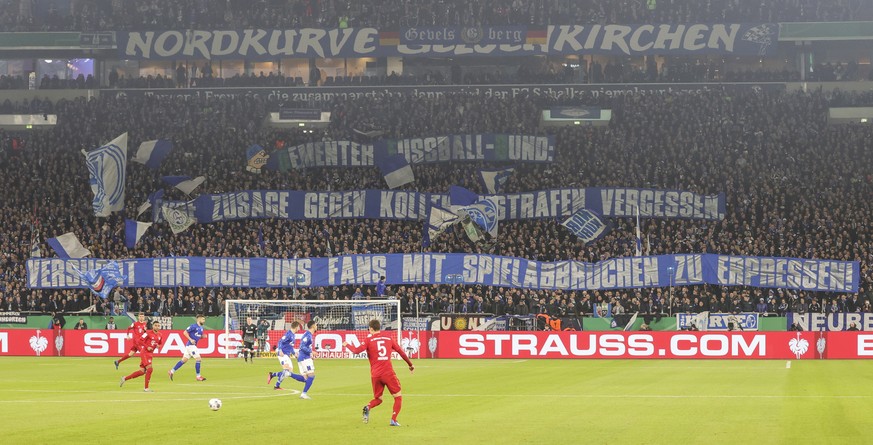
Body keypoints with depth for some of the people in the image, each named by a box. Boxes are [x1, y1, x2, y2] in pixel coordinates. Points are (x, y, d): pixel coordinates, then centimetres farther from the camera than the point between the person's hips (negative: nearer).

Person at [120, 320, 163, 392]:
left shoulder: (160, 336, 7)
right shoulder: (149, 333, -12)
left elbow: (160, 344, 21)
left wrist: (158, 346, -2)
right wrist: (147, 347, -20)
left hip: (150, 354, 8)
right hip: (144, 353, -8)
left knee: (142, 371, 9)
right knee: (149, 369, -18)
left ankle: (125, 378, 23)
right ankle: (146, 388, -10)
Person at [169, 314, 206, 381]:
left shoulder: (201, 328, 14)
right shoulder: (194, 326, -13)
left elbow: (200, 336, 25)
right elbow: (185, 332, -15)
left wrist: (203, 336, 2)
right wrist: (190, 340, -22)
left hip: (193, 345, 9)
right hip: (190, 345, -9)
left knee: (184, 360, 12)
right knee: (198, 359, -9)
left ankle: (171, 371, 17)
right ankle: (198, 376, -3)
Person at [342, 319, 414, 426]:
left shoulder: (369, 340, 2)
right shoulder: (389, 338, 9)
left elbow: (357, 350, -11)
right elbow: (401, 352, 14)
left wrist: (347, 345, 8)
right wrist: (410, 364, 26)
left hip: (375, 374, 1)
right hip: (388, 373, -1)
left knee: (378, 399, 18)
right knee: (398, 397, 11)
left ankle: (368, 407, -14)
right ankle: (393, 420, -5)